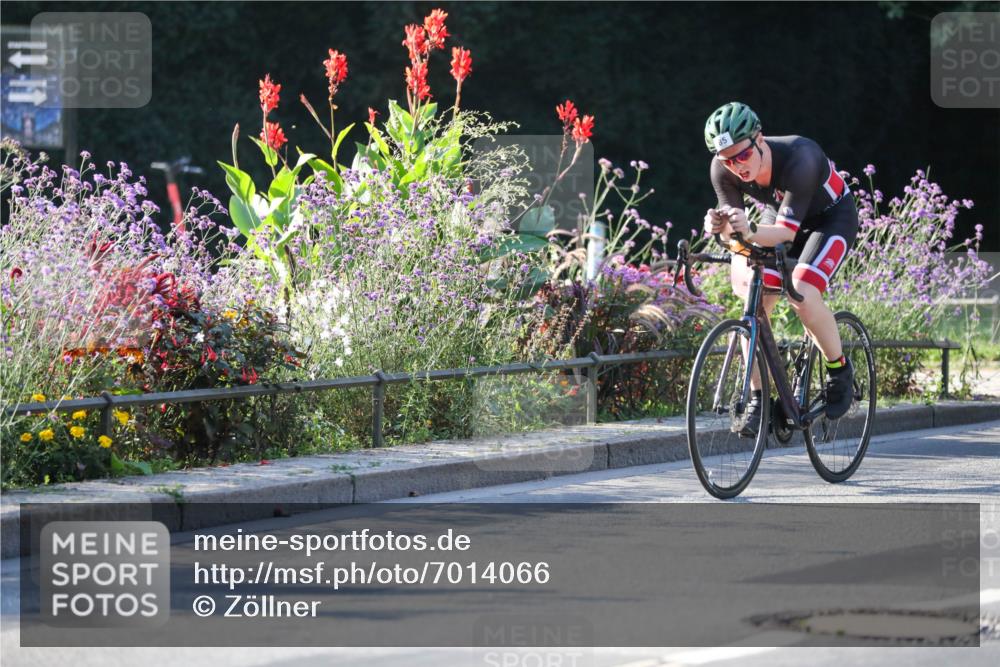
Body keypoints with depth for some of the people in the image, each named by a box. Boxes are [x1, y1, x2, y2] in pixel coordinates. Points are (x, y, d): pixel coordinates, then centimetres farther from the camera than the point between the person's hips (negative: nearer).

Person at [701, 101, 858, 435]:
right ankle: (758, 398, -1)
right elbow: (734, 227, -21)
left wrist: (750, 232, -59)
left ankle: (839, 370, -4)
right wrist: (720, 227, -45)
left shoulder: (798, 159, -39)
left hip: (831, 217, -5)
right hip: (778, 214, 5)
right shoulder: (724, 170, -24)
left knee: (803, 294, -27)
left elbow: (787, 231, -39)